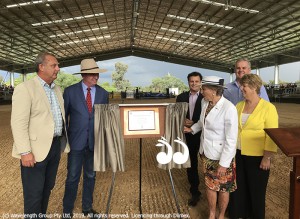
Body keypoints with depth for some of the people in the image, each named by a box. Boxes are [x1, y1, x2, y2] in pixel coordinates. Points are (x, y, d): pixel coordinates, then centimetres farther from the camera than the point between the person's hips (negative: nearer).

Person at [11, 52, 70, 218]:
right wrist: (25, 152, -20)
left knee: (48, 187, 20)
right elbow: (18, 123, -16)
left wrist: (62, 141, 13)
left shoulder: (57, 89, 11)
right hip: (36, 149, -7)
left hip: (55, 145, 7)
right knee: (34, 193, 6)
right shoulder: (25, 88, -11)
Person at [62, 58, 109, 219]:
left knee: (90, 176, 15)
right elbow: (63, 116, 2)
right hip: (76, 141, -2)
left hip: (95, 142, 3)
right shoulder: (70, 91, -4)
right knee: (73, 177, 7)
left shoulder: (103, 93, 2)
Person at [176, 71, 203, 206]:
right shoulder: (181, 97, 5)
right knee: (190, 163, 13)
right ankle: (194, 191, 29)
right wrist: (183, 121, -13)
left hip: (201, 135, -3)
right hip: (187, 135, 3)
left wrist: (194, 123, -18)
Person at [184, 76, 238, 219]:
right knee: (210, 185, 19)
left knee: (223, 188, 16)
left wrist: (224, 163, -18)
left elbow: (231, 140, -21)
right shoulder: (205, 102, -4)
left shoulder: (229, 108, -24)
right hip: (206, 152, 6)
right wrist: (192, 129, 5)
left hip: (221, 156, -6)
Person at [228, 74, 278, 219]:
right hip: (238, 154, 5)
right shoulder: (239, 106, 3)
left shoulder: (268, 108, -12)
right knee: (239, 187, 18)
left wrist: (267, 158, -14)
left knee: (256, 189, 15)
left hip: (257, 157, -5)